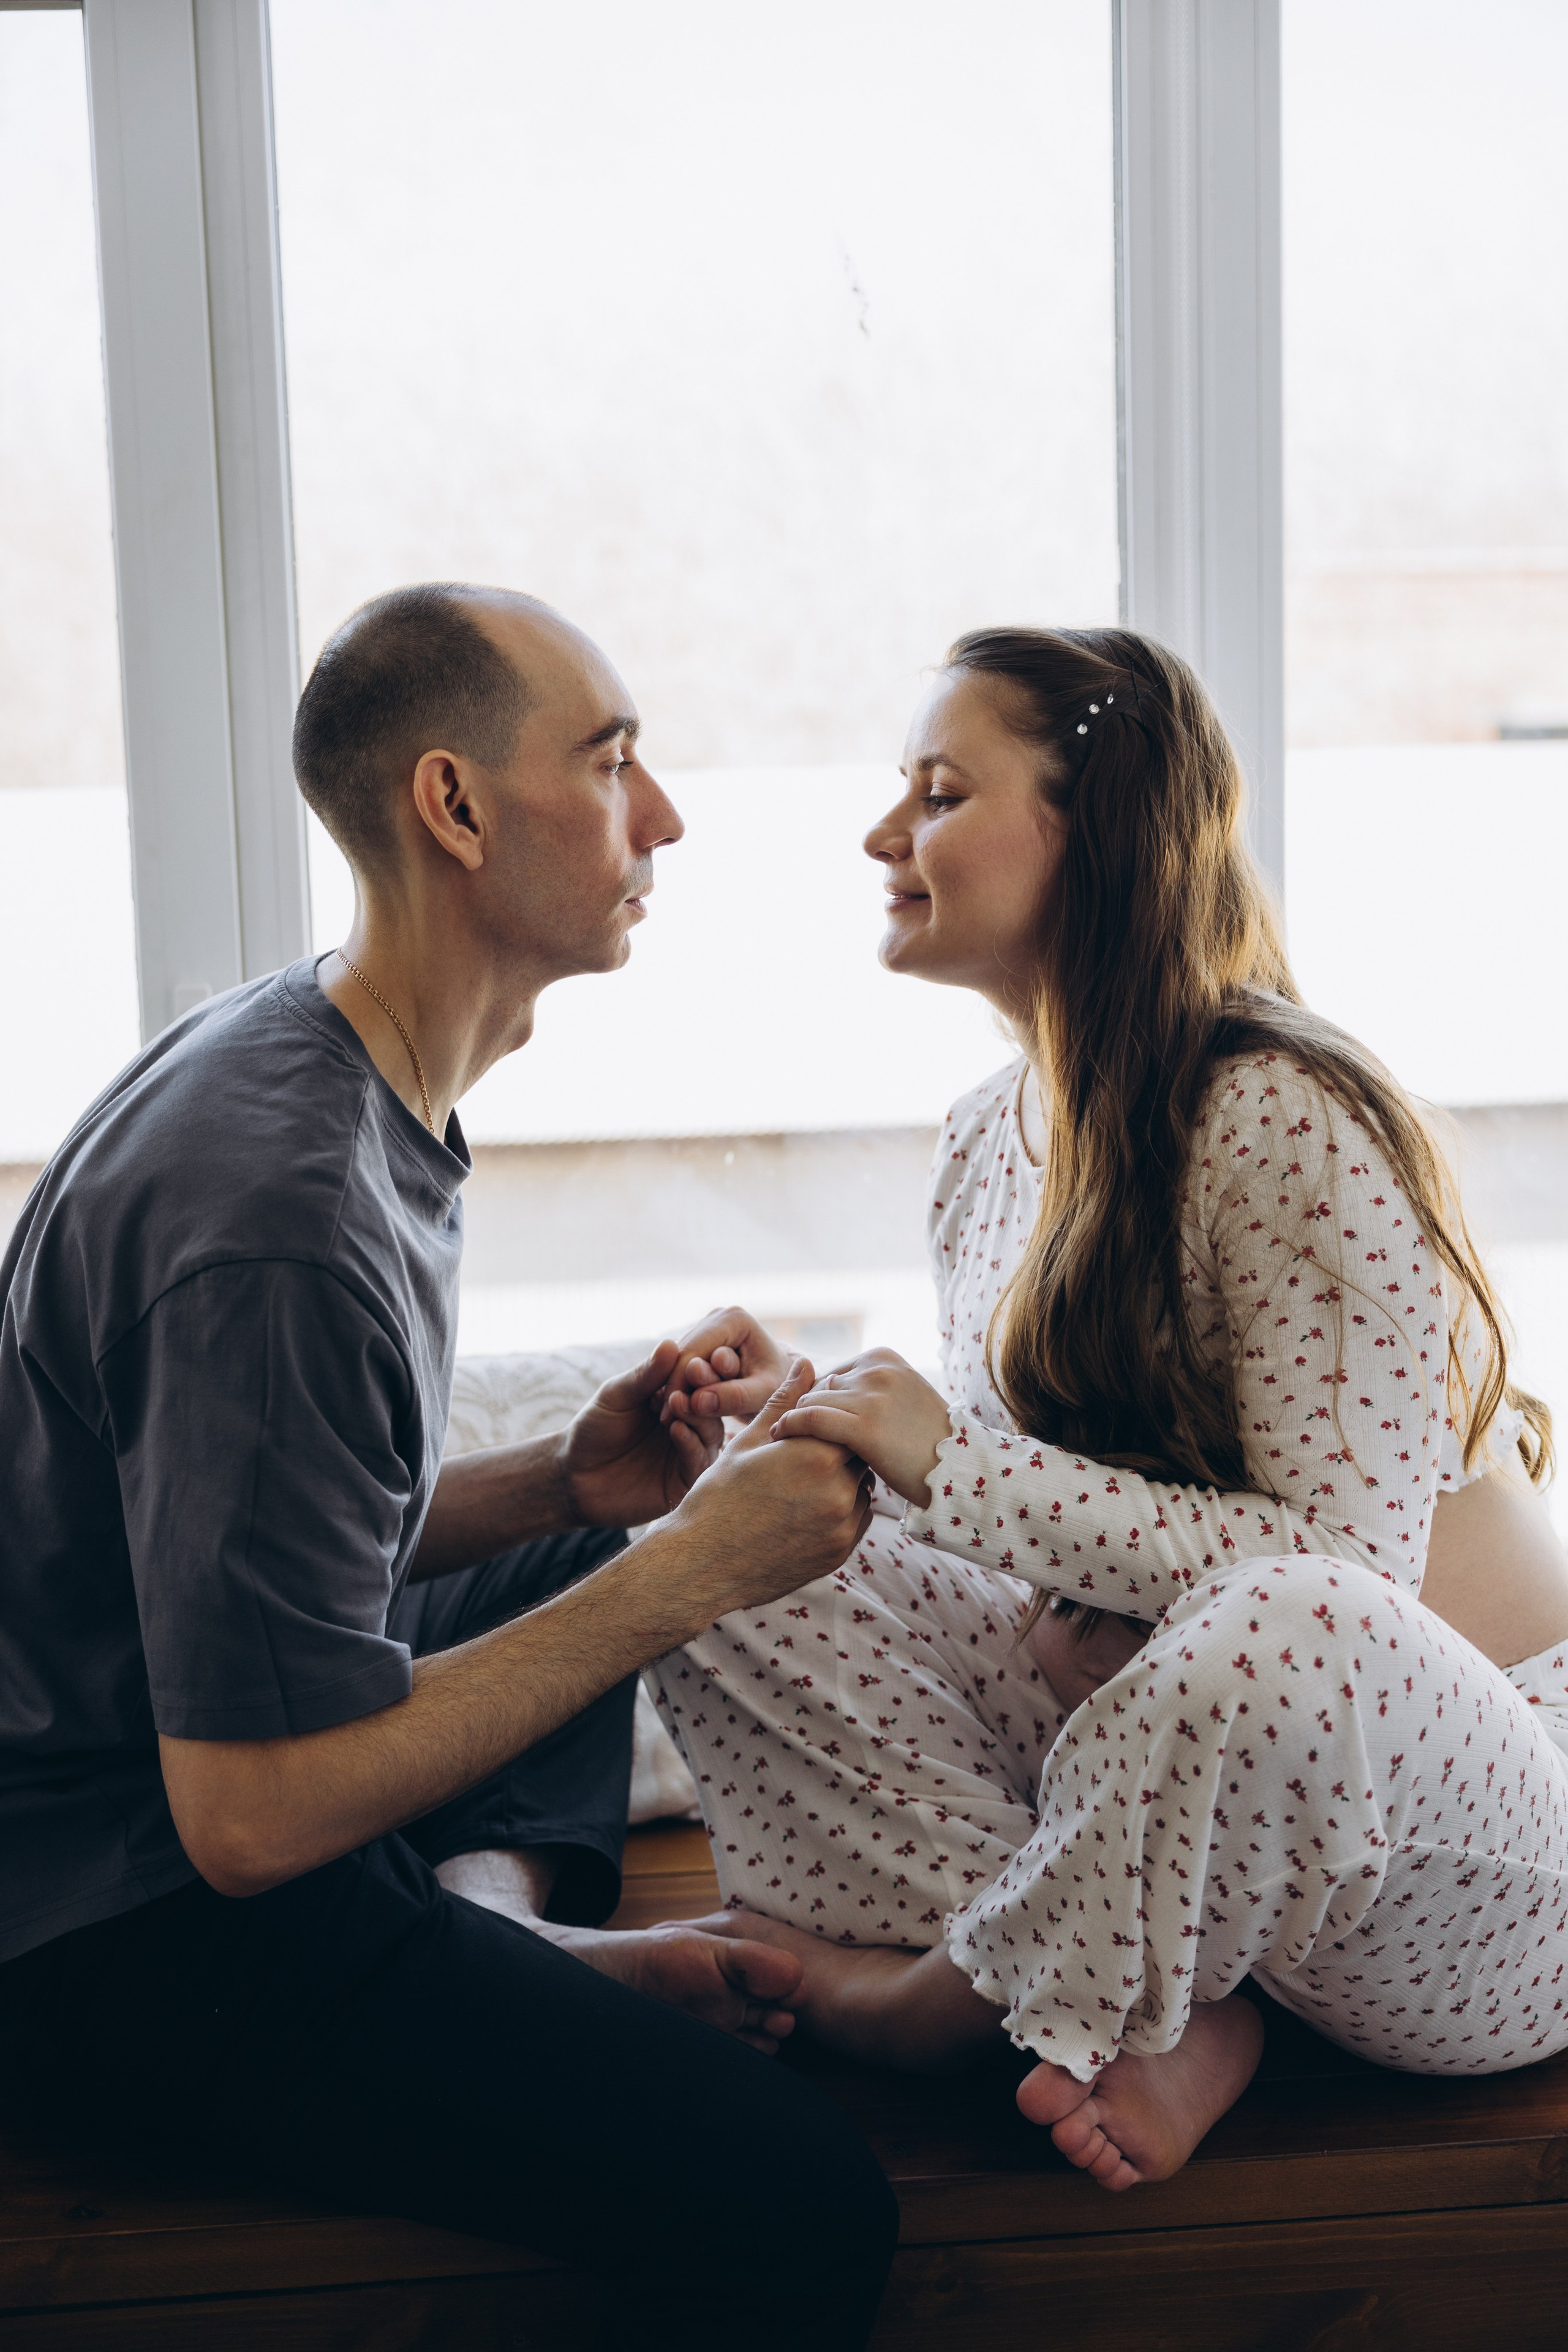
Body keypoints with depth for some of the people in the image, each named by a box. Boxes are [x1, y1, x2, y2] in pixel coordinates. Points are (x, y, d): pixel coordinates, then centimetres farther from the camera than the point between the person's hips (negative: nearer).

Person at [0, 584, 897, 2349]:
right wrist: (682, 1572, -19)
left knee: (581, 1562, 26)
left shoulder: (306, 1066, 7)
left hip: (175, 1764, 10)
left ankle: (493, 1909, 5)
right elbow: (251, 1819, -24)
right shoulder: (280, 1219, -24)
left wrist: (565, 1486, 0)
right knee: (793, 2197, -24)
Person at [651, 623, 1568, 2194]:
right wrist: (815, 1421, -5)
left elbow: (1336, 1574, -25)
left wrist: (955, 1463, -26)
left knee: (1284, 1642, -43)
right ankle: (1139, 2013, -14)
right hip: (1173, 1729, 7)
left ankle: (939, 2001, -12)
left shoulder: (1284, 1124, -20)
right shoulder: (986, 1143, 5)